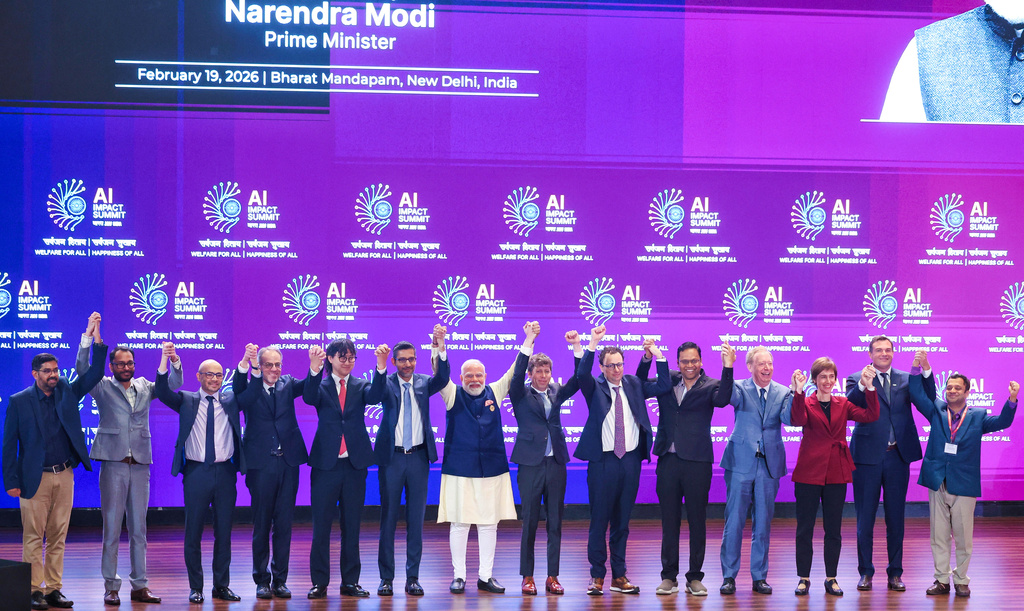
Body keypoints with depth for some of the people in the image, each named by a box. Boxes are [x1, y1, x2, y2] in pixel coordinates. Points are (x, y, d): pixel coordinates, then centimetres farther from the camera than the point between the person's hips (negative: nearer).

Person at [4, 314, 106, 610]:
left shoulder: (67, 392, 9)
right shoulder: (18, 402, -1)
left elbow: (94, 374, 1)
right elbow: (9, 443, -1)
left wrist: (97, 340, -13)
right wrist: (11, 481, -7)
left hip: (64, 476, 4)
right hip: (35, 478, -4)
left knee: (58, 537, 7)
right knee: (33, 538, -2)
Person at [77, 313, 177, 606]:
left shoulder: (144, 387, 14)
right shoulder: (103, 387, 5)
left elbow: (173, 384, 10)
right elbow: (82, 368, -9)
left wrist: (174, 361, -8)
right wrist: (89, 338, -19)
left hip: (140, 464, 3)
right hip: (113, 463, -3)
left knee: (139, 527, 6)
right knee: (111, 527, -1)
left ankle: (139, 585, 11)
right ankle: (111, 586, 4)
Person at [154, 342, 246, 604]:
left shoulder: (230, 400, 9)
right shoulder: (187, 401, 5)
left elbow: (241, 385, -6)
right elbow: (163, 392, -10)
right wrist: (165, 361, -26)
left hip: (225, 472, 2)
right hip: (196, 472, -1)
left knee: (224, 532, 8)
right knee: (193, 533, 4)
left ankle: (222, 585, 18)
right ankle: (195, 587, 14)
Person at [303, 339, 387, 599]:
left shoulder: (361, 386, 9)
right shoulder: (320, 385, 4)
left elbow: (375, 396, -12)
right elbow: (309, 398, -18)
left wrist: (381, 365, -29)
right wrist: (315, 368, -36)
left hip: (355, 463, 2)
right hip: (326, 463, -2)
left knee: (351, 524, 7)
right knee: (321, 525, 1)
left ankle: (350, 581, 14)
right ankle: (320, 582, 8)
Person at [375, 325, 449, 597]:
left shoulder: (424, 383, 5)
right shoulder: (386, 384, 0)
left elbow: (443, 378, -14)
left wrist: (441, 349, -30)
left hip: (418, 457, 2)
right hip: (392, 457, -2)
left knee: (416, 518, 5)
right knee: (388, 518, 3)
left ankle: (413, 577, 11)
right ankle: (386, 577, 10)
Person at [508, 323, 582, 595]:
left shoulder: (556, 392, 11)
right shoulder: (521, 395, 1)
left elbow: (578, 379, 0)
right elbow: (517, 374, -16)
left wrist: (577, 347, -10)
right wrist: (529, 341, -23)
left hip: (556, 463, 3)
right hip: (531, 464, -3)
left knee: (555, 522, 5)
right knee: (530, 522, 1)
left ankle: (552, 577, 10)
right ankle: (527, 576, 8)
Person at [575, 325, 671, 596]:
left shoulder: (634, 385, 11)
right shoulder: (595, 388, 1)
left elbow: (664, 385, 2)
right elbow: (582, 374, -19)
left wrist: (657, 354, -9)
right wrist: (593, 343, -29)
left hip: (631, 460, 3)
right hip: (603, 461, -3)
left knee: (622, 521, 10)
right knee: (599, 520, 0)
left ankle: (619, 576, 16)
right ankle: (597, 576, 7)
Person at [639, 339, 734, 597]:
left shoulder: (709, 386, -1)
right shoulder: (667, 381, 10)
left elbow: (722, 399, -20)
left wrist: (727, 368, -32)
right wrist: (647, 359, -5)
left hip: (697, 462, -3)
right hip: (668, 460, 3)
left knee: (697, 520, 3)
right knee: (669, 520, 7)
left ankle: (695, 578, 11)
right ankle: (669, 577, 14)